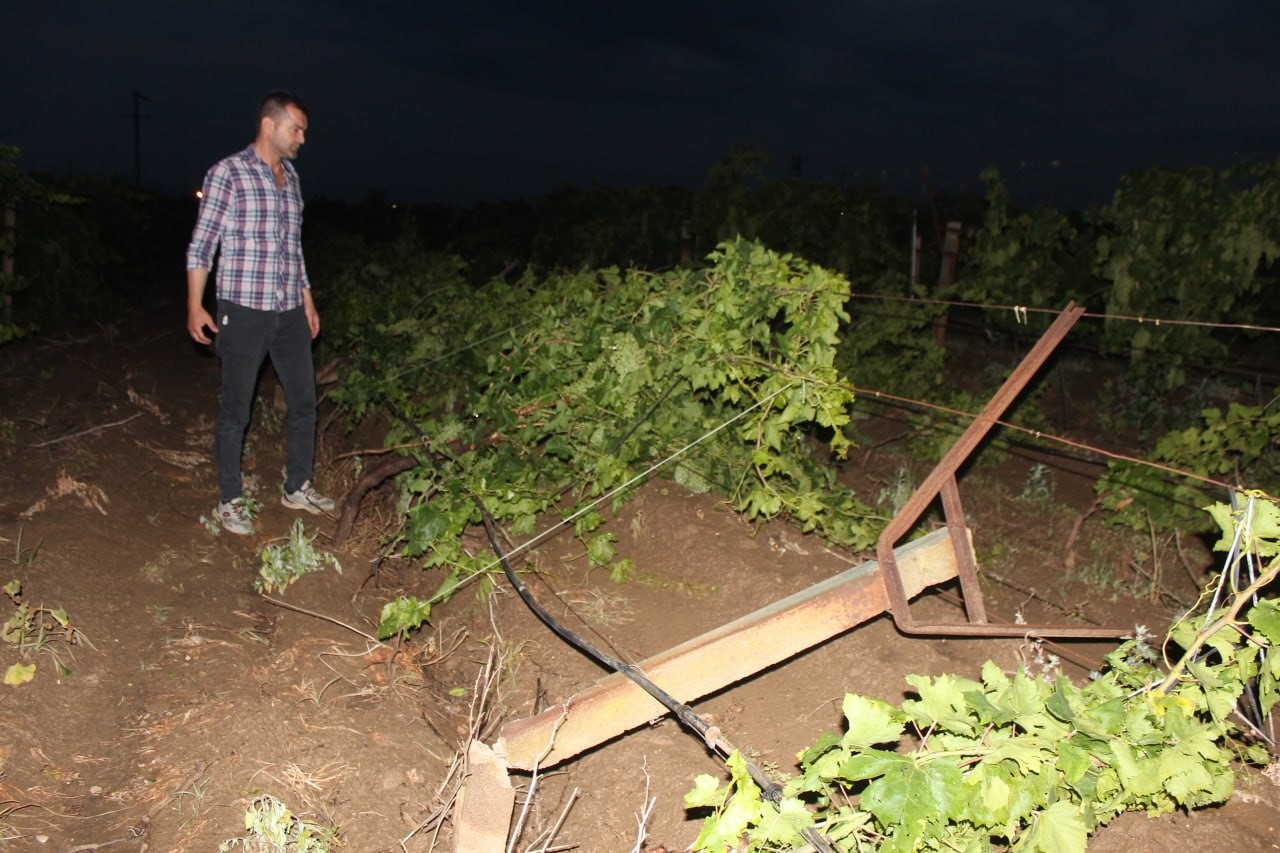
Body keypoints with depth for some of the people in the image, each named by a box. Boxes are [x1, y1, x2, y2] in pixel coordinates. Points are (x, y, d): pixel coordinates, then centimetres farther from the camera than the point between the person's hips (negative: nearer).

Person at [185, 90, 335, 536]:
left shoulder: (291, 176, 12)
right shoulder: (228, 172, -7)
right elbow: (201, 245, -7)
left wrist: (307, 299, 20)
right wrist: (195, 306, -12)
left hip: (290, 313, 7)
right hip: (244, 311, -6)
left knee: (304, 402, 11)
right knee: (236, 410, 2)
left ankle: (297, 487, 26)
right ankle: (230, 500, 15)